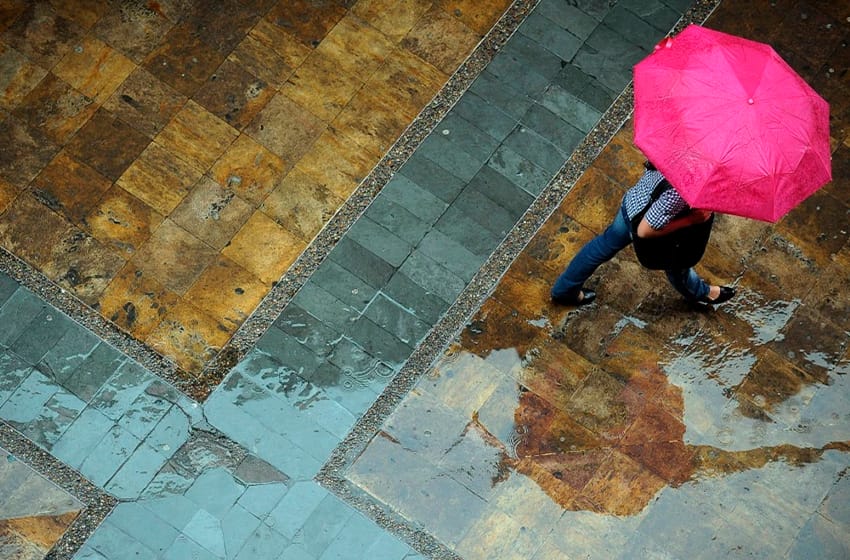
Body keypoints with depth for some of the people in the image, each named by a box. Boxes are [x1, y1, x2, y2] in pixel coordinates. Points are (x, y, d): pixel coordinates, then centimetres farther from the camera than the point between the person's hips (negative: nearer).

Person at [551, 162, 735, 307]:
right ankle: (699, 293, 60)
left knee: (605, 245, 29)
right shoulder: (679, 190, -43)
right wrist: (691, 219, -28)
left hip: (632, 201, 6)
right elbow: (645, 230, -34)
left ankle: (563, 289, 49)